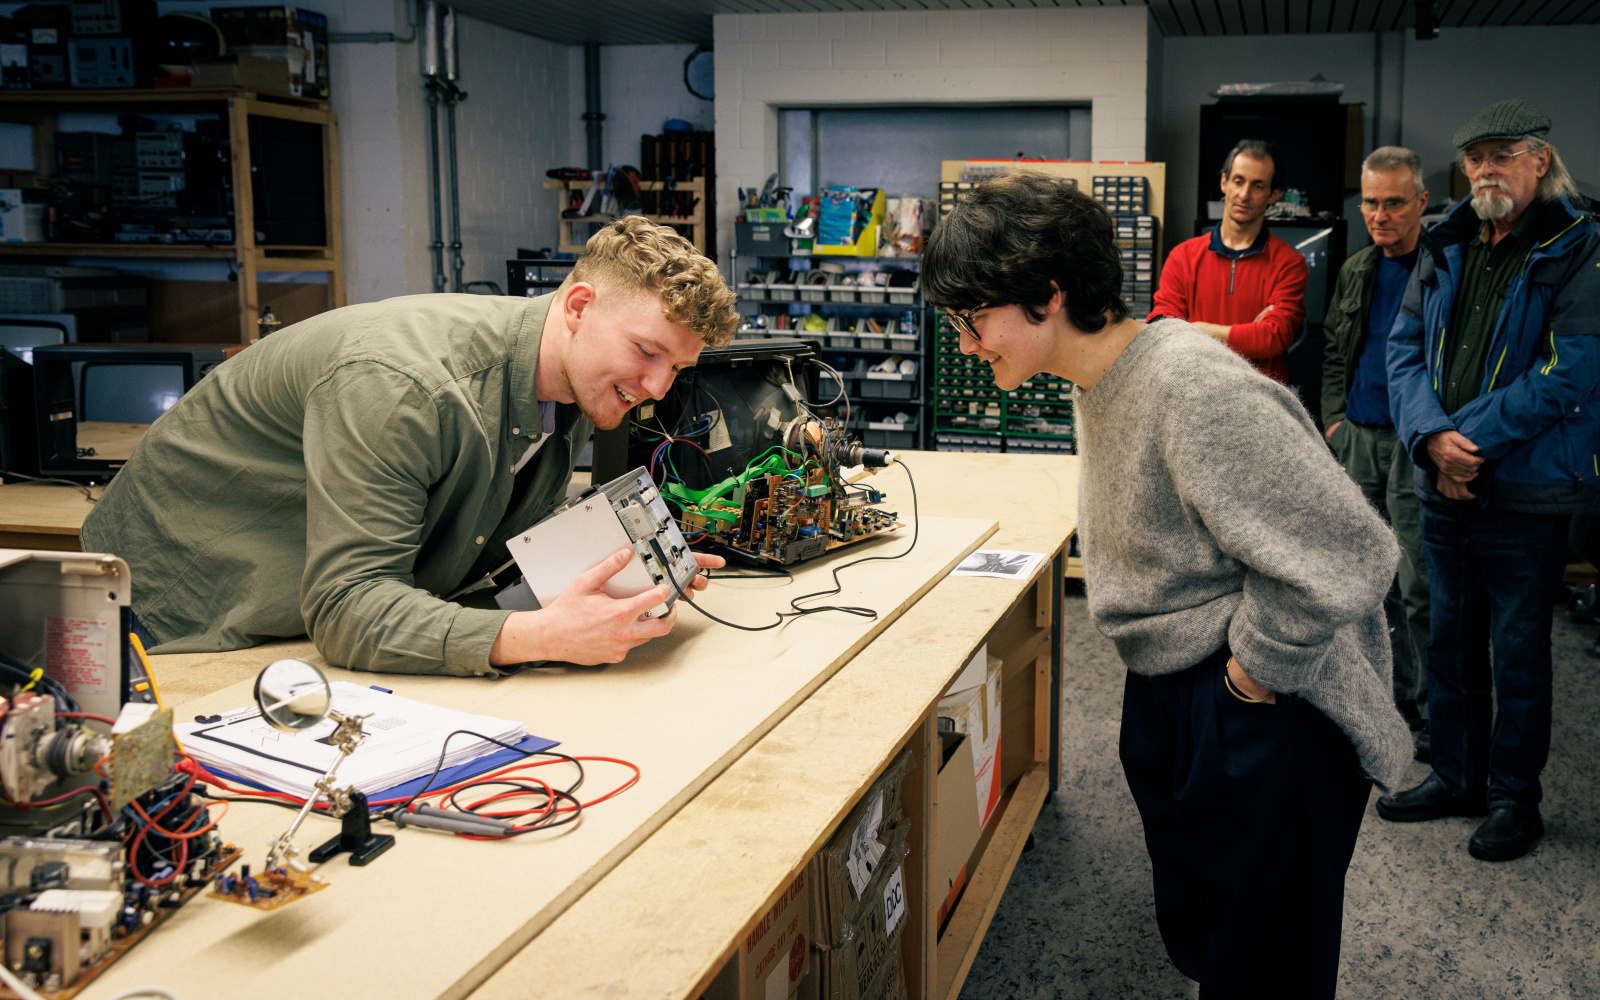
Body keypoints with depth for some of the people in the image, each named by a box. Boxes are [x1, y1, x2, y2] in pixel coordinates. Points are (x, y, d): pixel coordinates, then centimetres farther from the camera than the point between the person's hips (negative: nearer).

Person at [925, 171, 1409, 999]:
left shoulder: (1194, 389, -27)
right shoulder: (1101, 378, 4)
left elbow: (1345, 559, -29)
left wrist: (1250, 676, -17)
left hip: (1265, 720, -9)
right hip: (1167, 699, 9)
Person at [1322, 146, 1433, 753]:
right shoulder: (1356, 271, 13)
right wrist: (1334, 417, 9)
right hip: (1356, 440, 6)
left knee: (1419, 587, -2)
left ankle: (1426, 709, 9)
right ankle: (1393, 697, 25)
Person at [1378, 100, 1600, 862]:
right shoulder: (1448, 250, 8)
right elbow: (1405, 349, 4)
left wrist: (1465, 438, -18)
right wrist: (1432, 437, -14)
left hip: (1528, 492, -5)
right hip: (1444, 487, 6)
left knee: (1519, 654, 6)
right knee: (1450, 640, 16)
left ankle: (1514, 797, 22)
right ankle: (1456, 778, 32)